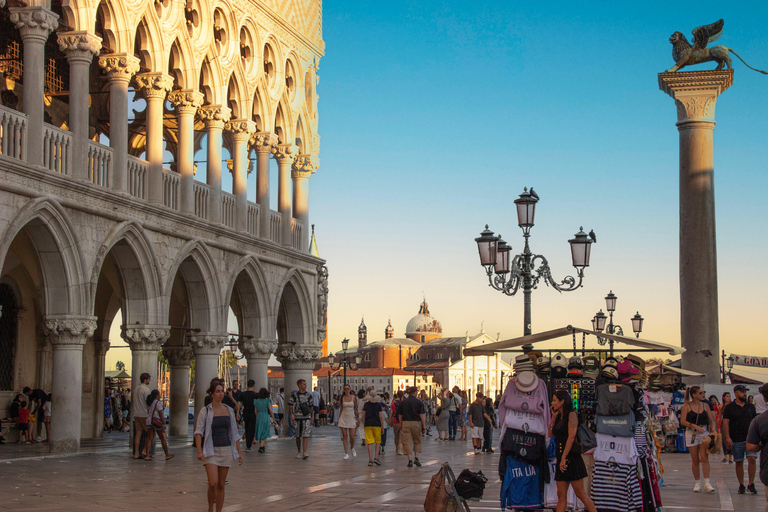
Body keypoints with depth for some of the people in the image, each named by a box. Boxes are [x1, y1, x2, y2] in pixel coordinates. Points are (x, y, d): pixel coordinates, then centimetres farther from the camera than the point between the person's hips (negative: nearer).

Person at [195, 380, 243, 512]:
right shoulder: (205, 411, -3)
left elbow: (234, 434, 14)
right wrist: (199, 451, -22)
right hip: (211, 451, -3)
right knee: (213, 483, -14)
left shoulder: (229, 410, 9)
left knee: (221, 485, 6)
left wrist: (239, 452, 11)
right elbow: (198, 431, -10)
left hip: (226, 450, 3)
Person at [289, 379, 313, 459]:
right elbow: (290, 406, -3)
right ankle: (299, 452, 22)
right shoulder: (294, 395, 3)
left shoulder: (308, 395, 8)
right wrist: (291, 414, -20)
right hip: (297, 417, 0)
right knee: (297, 436, 8)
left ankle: (304, 453, -18)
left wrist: (312, 418, 15)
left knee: (305, 435, -12)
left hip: (306, 417, 0)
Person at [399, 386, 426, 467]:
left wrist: (401, 425, 18)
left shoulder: (403, 402, 4)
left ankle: (410, 460, -3)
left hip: (406, 423, 1)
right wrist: (424, 426, -2)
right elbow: (422, 415, -5)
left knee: (407, 442, 2)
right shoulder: (419, 402, -2)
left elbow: (400, 415, 7)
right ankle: (416, 458, 5)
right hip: (416, 423, -1)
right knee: (417, 441, 16)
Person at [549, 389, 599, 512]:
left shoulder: (571, 415, -7)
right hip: (561, 460, 8)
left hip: (571, 459, -8)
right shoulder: (559, 417, 17)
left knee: (581, 494, -7)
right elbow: (550, 434, 13)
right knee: (561, 495, 4)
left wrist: (563, 458, -20)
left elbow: (571, 437, -16)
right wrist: (553, 416, 11)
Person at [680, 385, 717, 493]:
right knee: (695, 460, 3)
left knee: (704, 458, -9)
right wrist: (694, 426, -19)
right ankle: (697, 483, 14)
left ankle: (707, 484, -12)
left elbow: (711, 420, 11)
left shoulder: (705, 405, 9)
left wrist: (713, 429, -7)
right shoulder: (687, 406, -1)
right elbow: (683, 421, -7)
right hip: (692, 433, -2)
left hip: (704, 432, 2)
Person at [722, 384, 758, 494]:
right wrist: (727, 437, -13)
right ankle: (741, 485, 15)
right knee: (739, 463, 4)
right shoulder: (729, 407, 1)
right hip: (736, 440, -2)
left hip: (750, 439, 2)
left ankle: (751, 484, -4)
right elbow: (725, 423, -4)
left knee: (752, 459, -13)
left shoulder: (750, 406, 11)